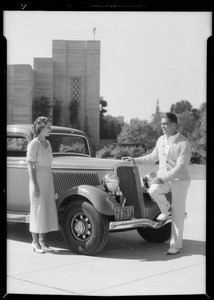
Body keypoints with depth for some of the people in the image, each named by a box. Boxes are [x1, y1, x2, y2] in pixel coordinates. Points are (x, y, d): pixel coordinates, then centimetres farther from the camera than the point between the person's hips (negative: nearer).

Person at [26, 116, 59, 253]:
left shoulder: (47, 144, 13)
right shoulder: (33, 144, -10)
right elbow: (30, 166, -13)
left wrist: (53, 184, 15)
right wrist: (35, 186, -17)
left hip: (48, 180, 7)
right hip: (37, 180, -7)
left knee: (47, 210, 8)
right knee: (37, 211, -1)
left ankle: (43, 241, 16)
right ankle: (35, 242, 8)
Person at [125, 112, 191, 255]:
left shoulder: (184, 143, -17)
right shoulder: (161, 140, 4)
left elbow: (180, 167, -23)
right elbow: (153, 157, 20)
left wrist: (163, 178, -30)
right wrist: (136, 160, 15)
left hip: (179, 180, -5)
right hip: (163, 178, 5)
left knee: (178, 214, 1)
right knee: (154, 190, -28)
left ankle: (176, 245, 14)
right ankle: (166, 209, 3)